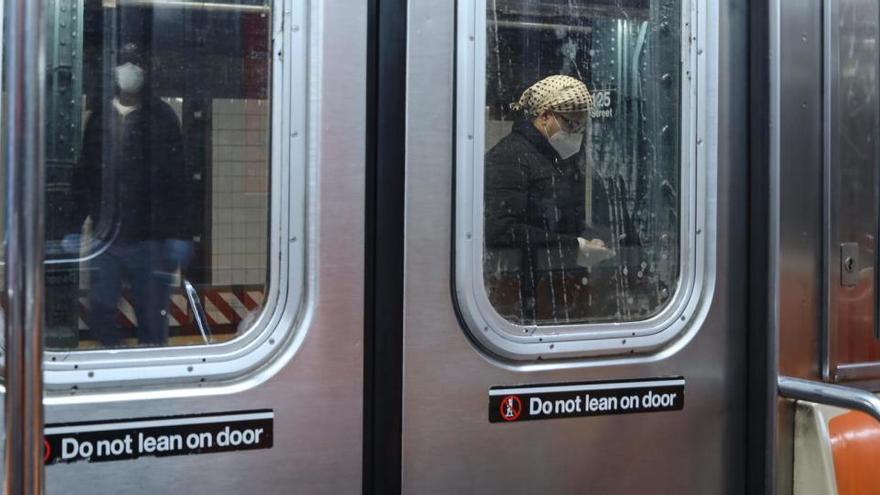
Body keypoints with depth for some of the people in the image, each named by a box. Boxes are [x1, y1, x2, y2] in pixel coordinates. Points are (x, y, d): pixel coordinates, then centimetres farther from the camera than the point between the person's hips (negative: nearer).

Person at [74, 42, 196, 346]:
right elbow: (84, 176, 11)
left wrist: (179, 234, -10)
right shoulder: (99, 117, 7)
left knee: (152, 320, 3)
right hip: (106, 238, 3)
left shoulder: (162, 117, -2)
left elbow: (178, 178, -5)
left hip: (150, 238, -3)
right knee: (99, 316, 7)